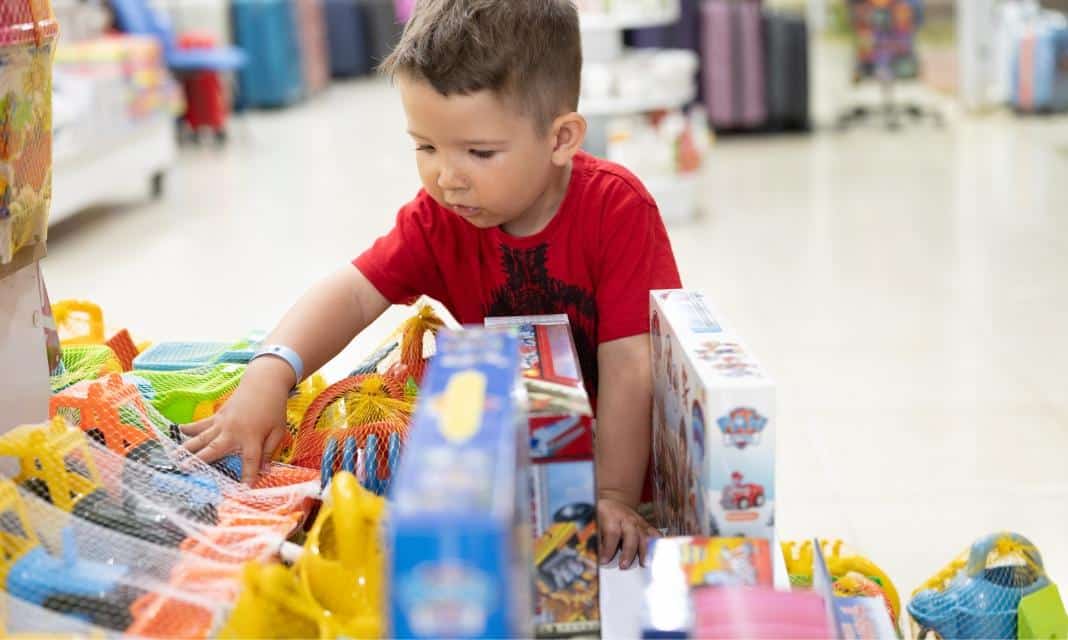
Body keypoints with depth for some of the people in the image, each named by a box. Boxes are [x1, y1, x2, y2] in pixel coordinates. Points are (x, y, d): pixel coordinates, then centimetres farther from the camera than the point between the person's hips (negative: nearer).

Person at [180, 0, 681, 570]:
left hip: (611, 439, -4)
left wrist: (614, 495, -29)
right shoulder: (439, 217, -9)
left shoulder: (617, 210, -23)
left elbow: (628, 366, -26)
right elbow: (354, 292, -16)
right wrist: (271, 374, -35)